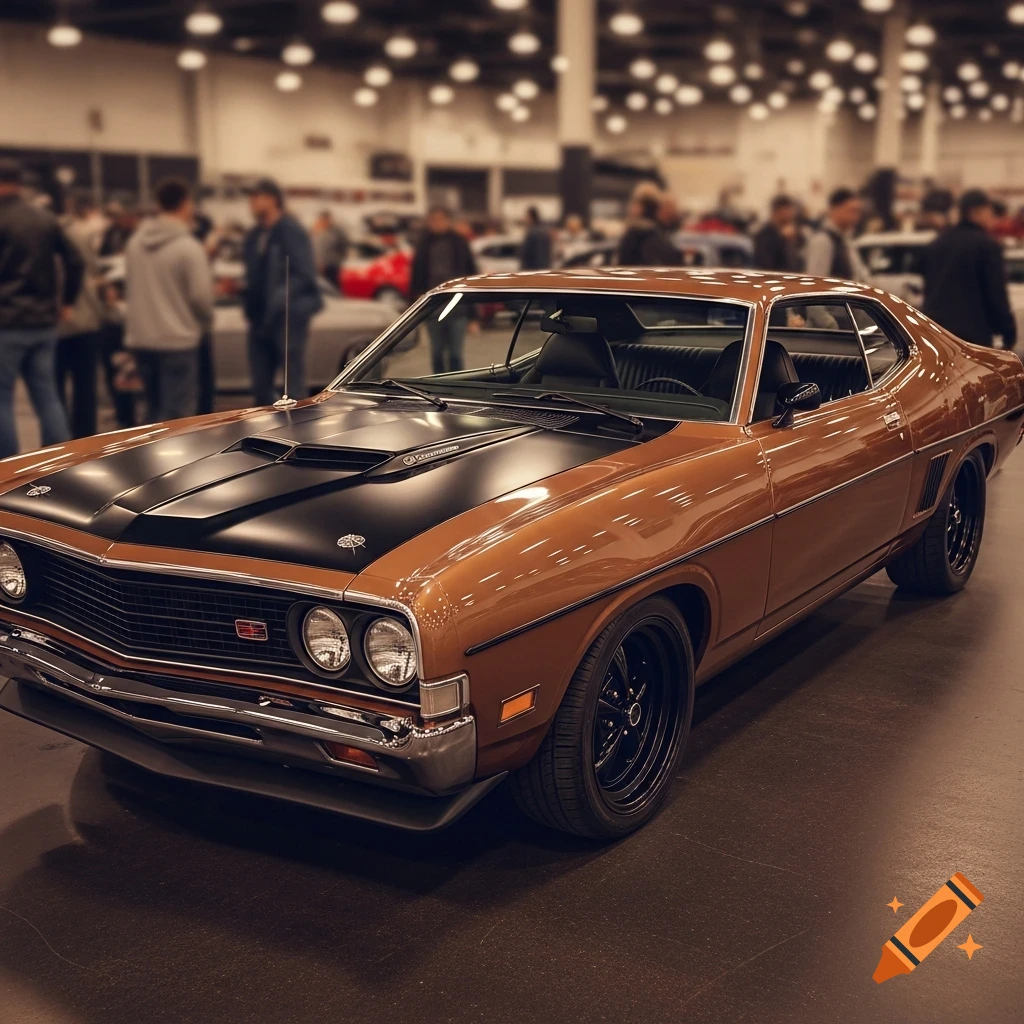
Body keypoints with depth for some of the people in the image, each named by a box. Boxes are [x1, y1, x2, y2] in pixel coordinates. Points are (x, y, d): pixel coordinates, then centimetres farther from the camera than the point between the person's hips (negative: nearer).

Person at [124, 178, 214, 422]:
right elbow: (201, 295, -15)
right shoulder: (188, 247, -14)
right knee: (176, 415, -2)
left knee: (154, 410, 18)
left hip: (140, 339, 7)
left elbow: (128, 287, 11)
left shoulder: (135, 242, 6)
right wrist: (206, 320, 5)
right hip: (177, 340, -7)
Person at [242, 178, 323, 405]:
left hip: (288, 317, -8)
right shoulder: (255, 235, 15)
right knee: (261, 384, 10)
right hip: (260, 318, 8)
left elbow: (304, 275, -14)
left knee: (293, 386, -5)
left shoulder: (291, 231, -8)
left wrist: (278, 299, -23)